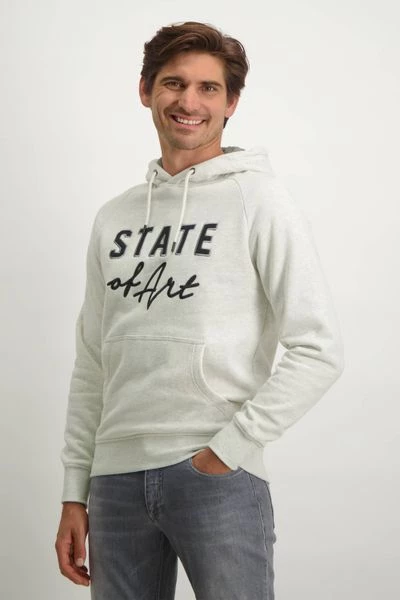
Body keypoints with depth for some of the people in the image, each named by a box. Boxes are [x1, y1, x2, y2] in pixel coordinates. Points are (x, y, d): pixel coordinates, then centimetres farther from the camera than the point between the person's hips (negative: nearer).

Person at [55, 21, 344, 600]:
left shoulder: (258, 200, -2)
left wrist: (228, 448, -13)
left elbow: (320, 350, -9)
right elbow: (92, 366, 14)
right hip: (117, 476, 5)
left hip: (219, 478, -4)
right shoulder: (114, 217, 13)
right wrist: (74, 493, 10)